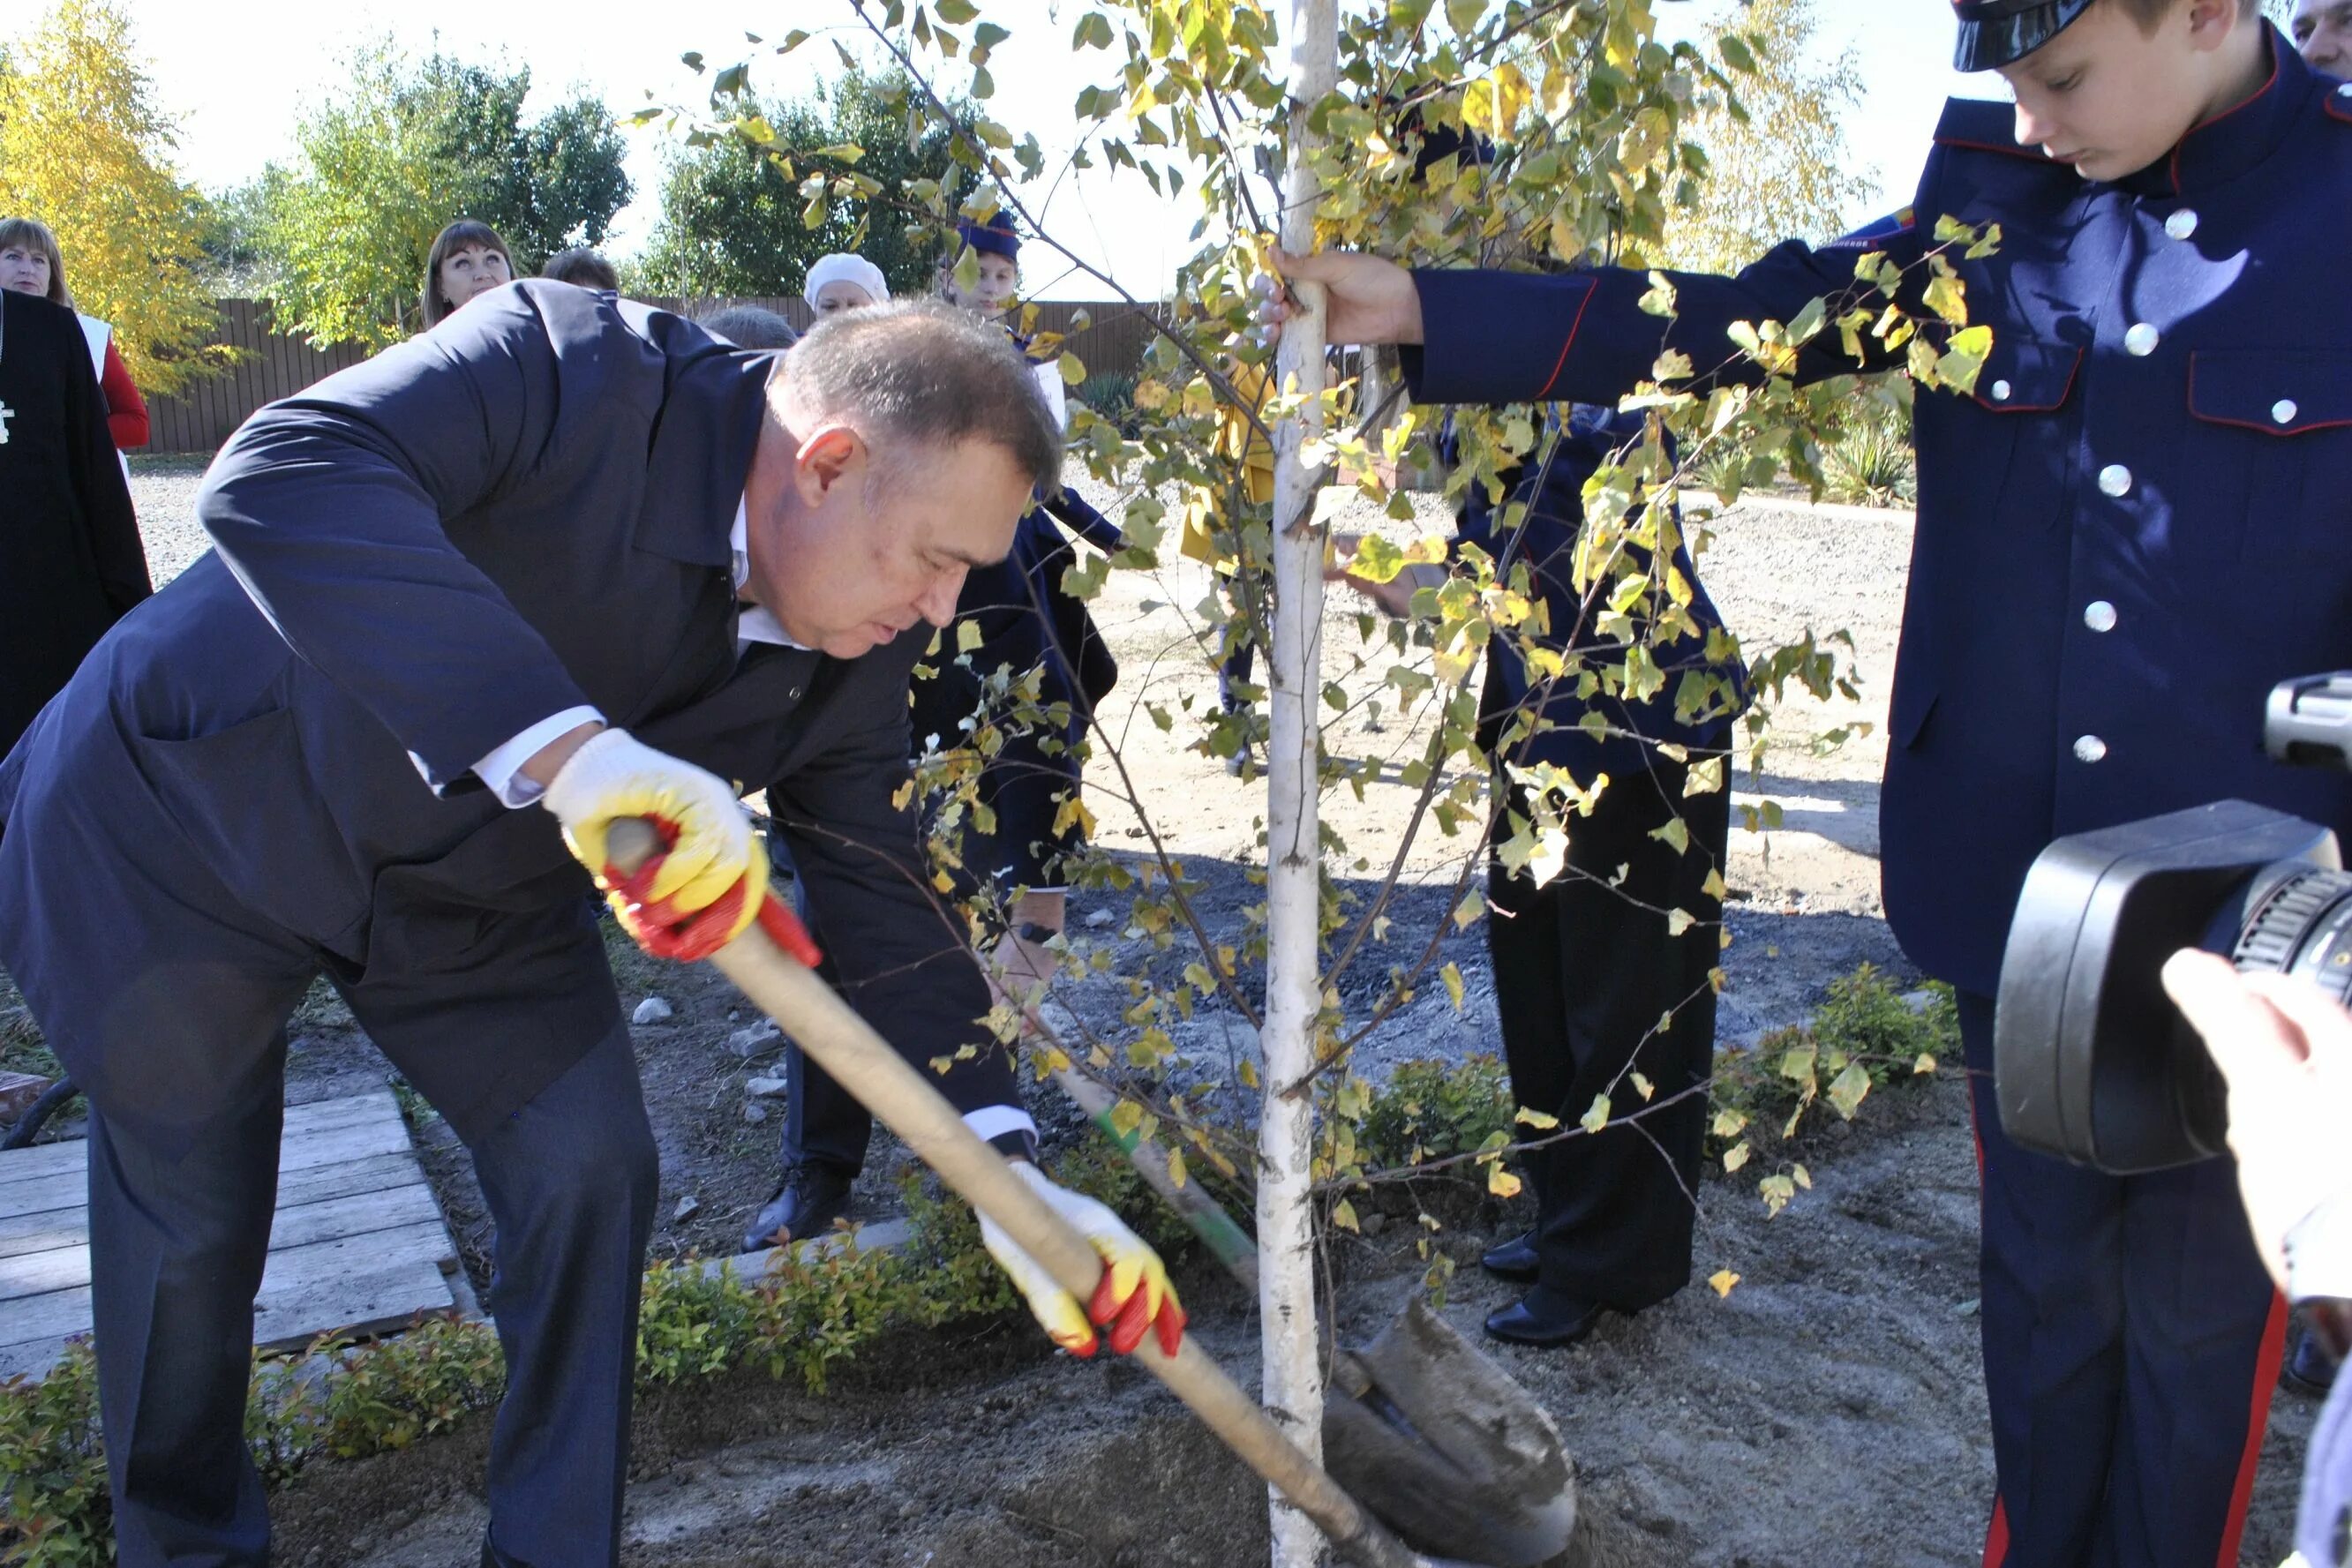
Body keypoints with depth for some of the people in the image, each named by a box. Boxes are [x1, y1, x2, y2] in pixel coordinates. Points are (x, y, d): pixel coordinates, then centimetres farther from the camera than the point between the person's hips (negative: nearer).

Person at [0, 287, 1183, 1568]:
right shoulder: (572, 371, -33)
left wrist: (1006, 1169, -22)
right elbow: (277, 477, -47)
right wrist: (566, 744, -59)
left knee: (590, 1169, -4)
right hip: (187, 806, -4)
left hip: (467, 885, 5)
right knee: (189, 1218, 8)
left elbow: (879, 899, -11)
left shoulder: (858, 652, -15)